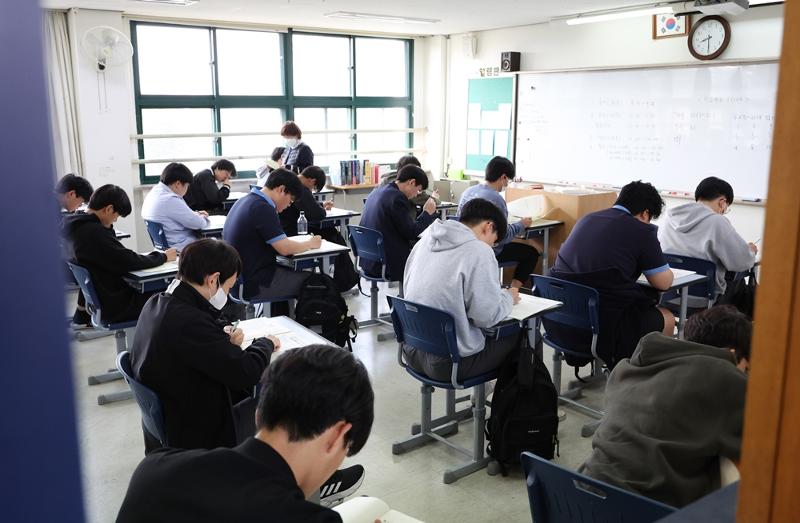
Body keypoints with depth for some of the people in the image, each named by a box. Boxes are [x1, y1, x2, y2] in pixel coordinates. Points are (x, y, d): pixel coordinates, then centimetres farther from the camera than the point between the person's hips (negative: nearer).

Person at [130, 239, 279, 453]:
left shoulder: (156, 304, -3)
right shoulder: (189, 321, -32)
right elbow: (244, 372, -27)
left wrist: (224, 341, -3)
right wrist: (266, 344, -8)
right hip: (197, 435, -9)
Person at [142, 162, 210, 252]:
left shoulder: (153, 193, 5)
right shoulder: (170, 200, -25)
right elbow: (198, 224, -19)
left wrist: (195, 214, 9)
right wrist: (203, 218, 2)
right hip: (183, 246, -10)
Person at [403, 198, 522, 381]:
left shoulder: (424, 241, 5)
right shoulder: (479, 251, -16)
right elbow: (487, 316, -16)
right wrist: (508, 297, 4)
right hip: (448, 363, -7)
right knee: (519, 336, 14)